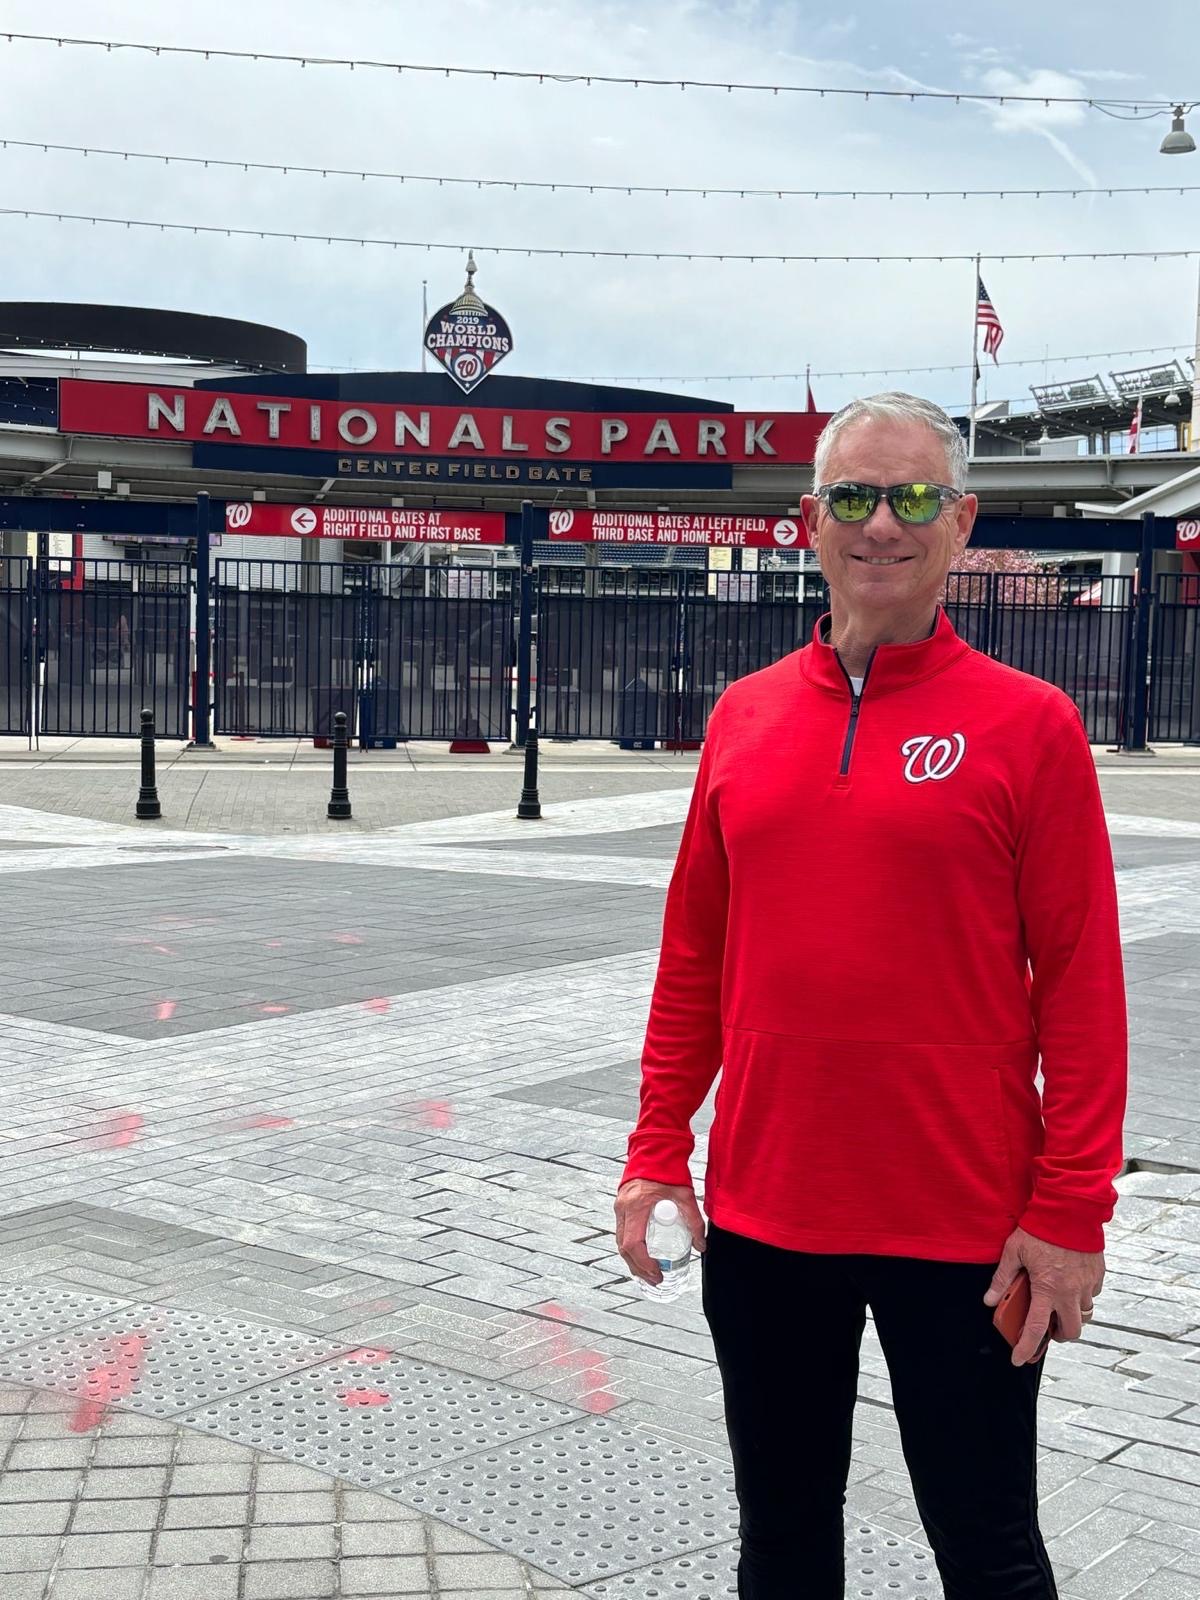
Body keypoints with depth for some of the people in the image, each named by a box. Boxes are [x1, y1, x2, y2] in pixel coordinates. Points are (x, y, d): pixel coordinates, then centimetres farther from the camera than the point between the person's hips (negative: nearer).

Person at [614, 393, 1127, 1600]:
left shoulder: (1026, 723, -7)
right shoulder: (744, 717, 5)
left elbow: (1079, 986, -8)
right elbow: (694, 958, 10)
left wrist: (1071, 1212, -11)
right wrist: (656, 1151, 7)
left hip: (963, 1229, -4)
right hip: (762, 1216, 4)